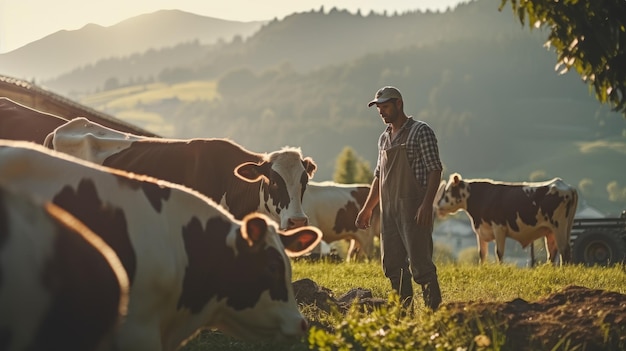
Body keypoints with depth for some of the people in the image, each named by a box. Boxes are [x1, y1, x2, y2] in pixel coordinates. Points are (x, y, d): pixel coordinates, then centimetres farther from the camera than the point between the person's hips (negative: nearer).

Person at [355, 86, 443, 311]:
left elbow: (435, 170, -11)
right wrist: (367, 208, 20)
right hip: (388, 210, 8)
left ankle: (434, 311, -5)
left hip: (414, 209, -8)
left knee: (420, 263, -9)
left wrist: (427, 204, -21)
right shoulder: (384, 138, 17)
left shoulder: (421, 131, -5)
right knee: (392, 265, 7)